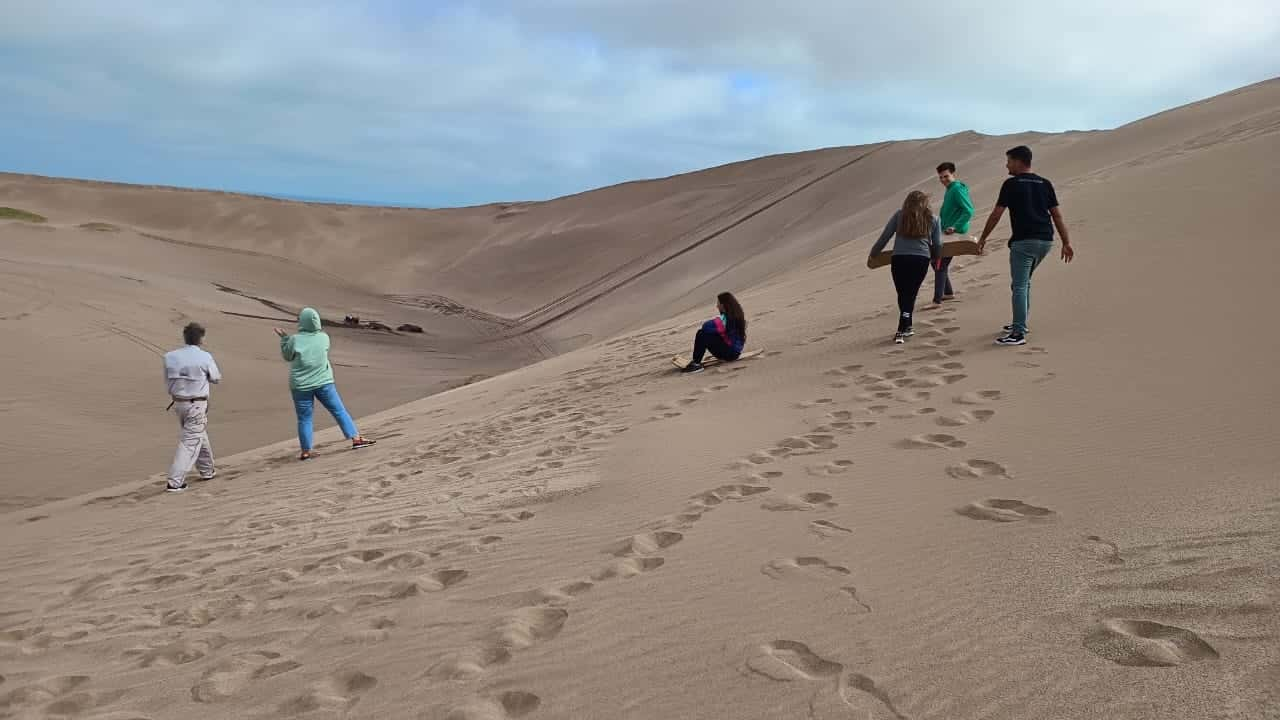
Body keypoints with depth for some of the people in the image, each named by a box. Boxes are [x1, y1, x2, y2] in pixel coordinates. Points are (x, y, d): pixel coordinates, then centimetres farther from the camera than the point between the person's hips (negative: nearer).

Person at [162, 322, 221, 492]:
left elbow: (168, 383, 3)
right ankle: (175, 482, -6)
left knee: (200, 436, 23)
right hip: (197, 405, -6)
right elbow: (216, 379, 2)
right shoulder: (205, 357, -13)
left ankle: (207, 470, 38)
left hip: (178, 403, 6)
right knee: (190, 442, -1)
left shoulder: (170, 357, -2)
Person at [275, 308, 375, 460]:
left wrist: (284, 338, 12)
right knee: (339, 410, 7)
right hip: (323, 382, 1)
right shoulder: (323, 337, -2)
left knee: (304, 419, 7)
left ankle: (306, 452, 11)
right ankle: (356, 438, 4)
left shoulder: (295, 340, -11)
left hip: (301, 385, -1)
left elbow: (287, 356, 5)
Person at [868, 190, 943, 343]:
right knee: (910, 295, 6)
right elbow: (938, 245, 12)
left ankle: (906, 328, 21)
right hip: (921, 260, 0)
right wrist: (935, 258, 33)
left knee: (903, 295, 12)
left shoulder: (899, 215, 7)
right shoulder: (933, 219, 10)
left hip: (899, 259, 0)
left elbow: (885, 236, 6)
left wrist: (872, 254, 15)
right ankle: (902, 331, -2)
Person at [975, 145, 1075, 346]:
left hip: (1023, 241, -7)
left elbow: (996, 214, -3)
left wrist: (983, 238, 6)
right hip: (1045, 241, 7)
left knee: (1019, 286, -8)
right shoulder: (1045, 184, 13)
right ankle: (1020, 323, 30)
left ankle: (1019, 333, -13)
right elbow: (1057, 215, 10)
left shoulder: (1011, 184, -3)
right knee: (1024, 282, 22)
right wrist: (1066, 242, 11)